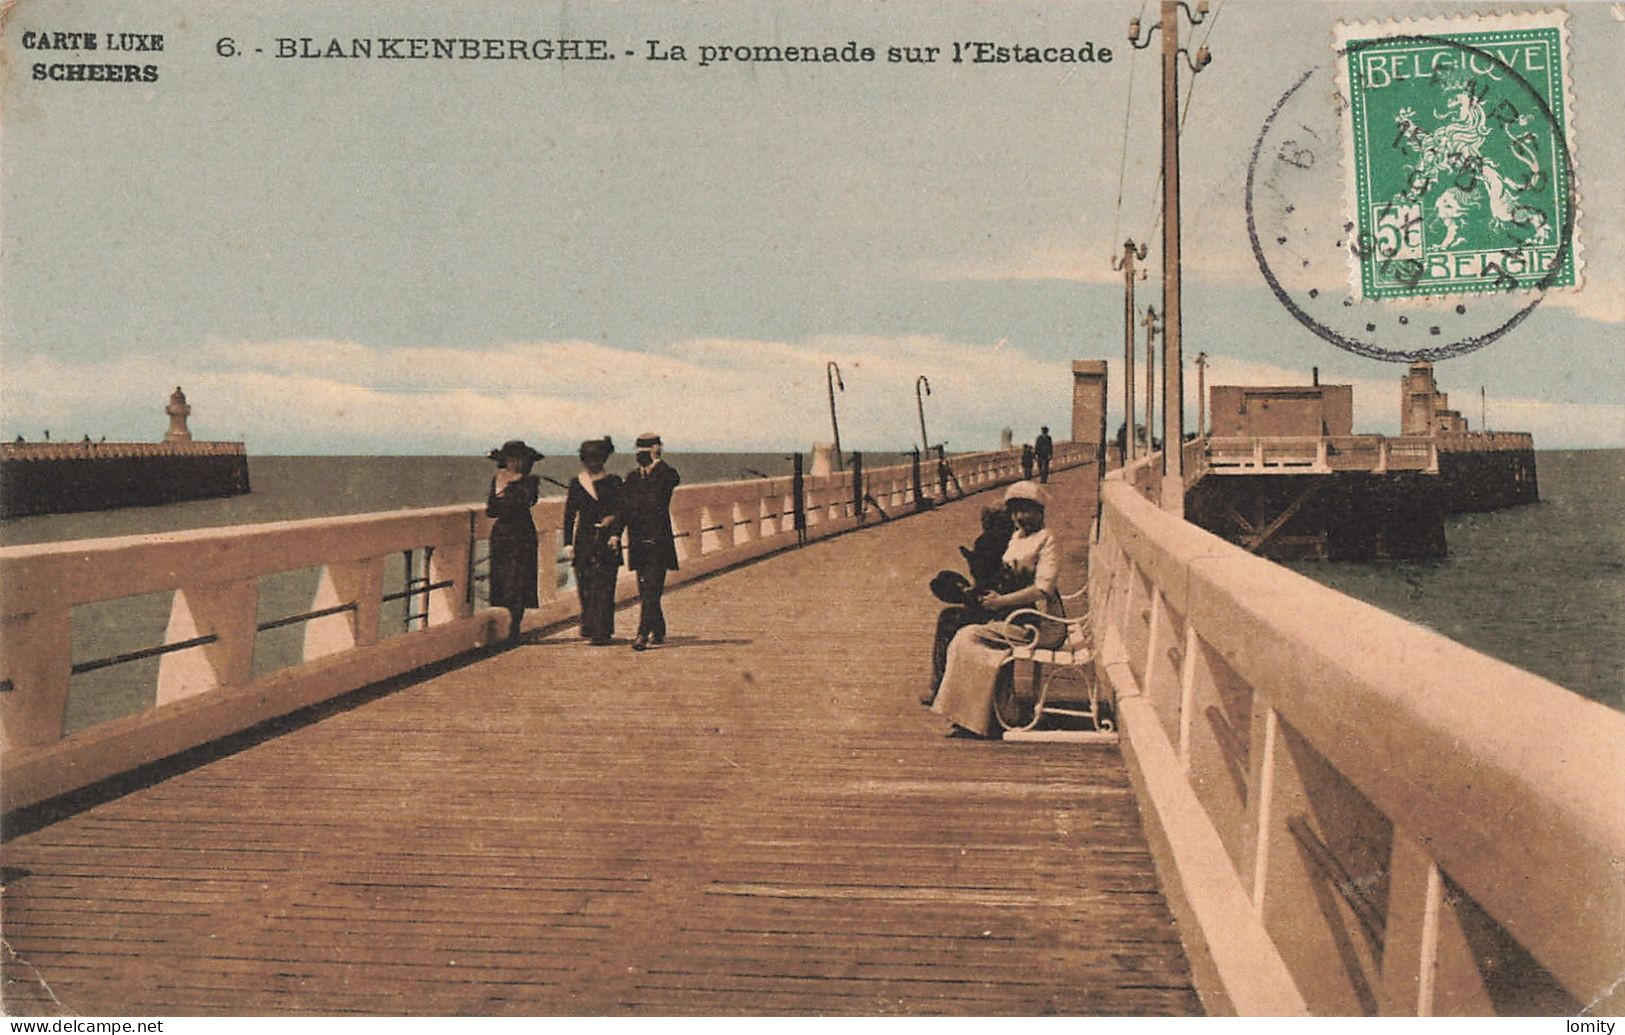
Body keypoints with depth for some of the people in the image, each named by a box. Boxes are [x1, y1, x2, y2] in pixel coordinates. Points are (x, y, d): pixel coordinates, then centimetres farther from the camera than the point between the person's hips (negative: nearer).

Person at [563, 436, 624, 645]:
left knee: (603, 587, -9)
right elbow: (569, 515, 11)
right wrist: (568, 543, 3)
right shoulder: (577, 484, 12)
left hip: (606, 540, -3)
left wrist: (615, 534, -17)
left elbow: (620, 512, -2)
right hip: (584, 540, 3)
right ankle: (589, 627, 13)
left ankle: (600, 632, -10)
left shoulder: (613, 483, 5)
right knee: (585, 587, 1)